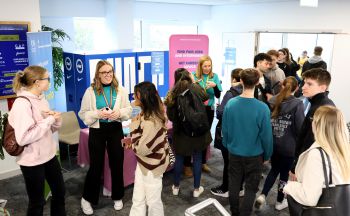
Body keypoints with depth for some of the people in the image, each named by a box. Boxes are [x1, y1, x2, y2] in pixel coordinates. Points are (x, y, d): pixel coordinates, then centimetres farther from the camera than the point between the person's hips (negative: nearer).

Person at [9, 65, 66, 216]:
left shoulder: (42, 99, 6)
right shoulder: (22, 103, -21)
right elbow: (22, 138, -28)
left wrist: (56, 120, -8)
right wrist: (49, 120, -22)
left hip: (49, 155, 8)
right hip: (32, 161, -8)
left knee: (60, 191, 19)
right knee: (37, 201, 10)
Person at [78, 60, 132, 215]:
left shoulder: (120, 90, 0)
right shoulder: (90, 91, -6)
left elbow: (129, 109, 3)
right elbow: (83, 114, -5)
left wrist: (120, 113, -17)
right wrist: (97, 114, -21)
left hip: (116, 130, 2)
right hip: (97, 131, -2)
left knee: (117, 164, 12)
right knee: (96, 165, 5)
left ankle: (117, 197, 32)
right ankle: (87, 198, 26)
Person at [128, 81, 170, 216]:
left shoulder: (150, 122, -29)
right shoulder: (148, 114, 1)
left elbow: (141, 149, -26)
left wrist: (134, 126, -19)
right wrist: (131, 139, 0)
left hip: (151, 166, -9)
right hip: (143, 163, 9)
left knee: (153, 201, 13)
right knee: (137, 200, 18)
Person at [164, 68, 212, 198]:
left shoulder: (172, 94, -6)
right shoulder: (194, 89, -12)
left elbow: (170, 116, -1)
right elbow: (205, 96, 10)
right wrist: (194, 82, 13)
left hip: (180, 132, 2)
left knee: (179, 158, 16)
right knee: (197, 159, 12)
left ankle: (176, 187, 29)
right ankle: (196, 189, 23)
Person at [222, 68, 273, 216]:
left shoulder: (230, 104, -13)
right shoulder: (262, 108, -22)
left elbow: (224, 129, -4)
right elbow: (266, 135, -15)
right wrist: (267, 155, 2)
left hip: (234, 153, 3)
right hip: (254, 156, -3)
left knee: (234, 185, 18)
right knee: (250, 189, 13)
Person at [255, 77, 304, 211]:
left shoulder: (273, 101, -3)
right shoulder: (298, 104, -14)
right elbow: (300, 128, -13)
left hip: (273, 143, 4)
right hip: (288, 145, -3)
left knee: (274, 170, 22)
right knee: (285, 172, 14)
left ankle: (263, 195, 10)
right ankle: (280, 202, 29)